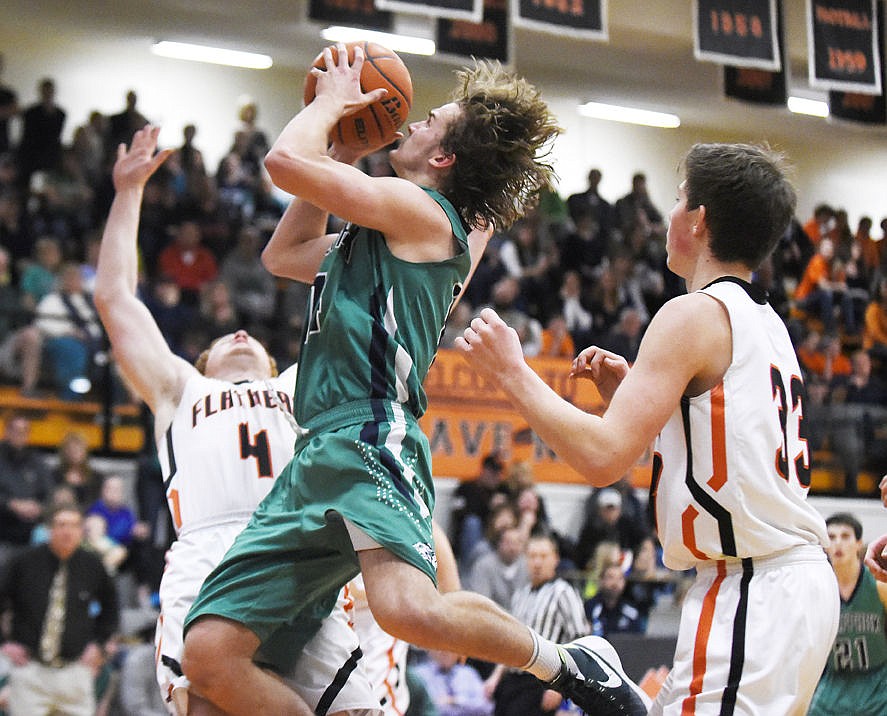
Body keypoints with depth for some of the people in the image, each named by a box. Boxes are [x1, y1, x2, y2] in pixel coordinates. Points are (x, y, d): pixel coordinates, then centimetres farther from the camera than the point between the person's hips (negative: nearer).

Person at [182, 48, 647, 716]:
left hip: (372, 443, -9)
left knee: (410, 610, -35)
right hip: (316, 460, 9)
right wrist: (343, 151, 34)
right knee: (211, 653, -3)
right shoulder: (378, 235, 26)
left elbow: (285, 161, -9)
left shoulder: (424, 211, -1)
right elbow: (282, 254, 41)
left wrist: (331, 100, 11)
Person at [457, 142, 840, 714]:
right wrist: (630, 389, 14)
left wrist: (511, 373, -9)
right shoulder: (767, 323, 16)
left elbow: (604, 457, -19)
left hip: (751, 591, -10)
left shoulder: (696, 313, -12)